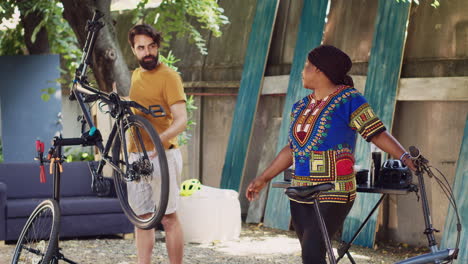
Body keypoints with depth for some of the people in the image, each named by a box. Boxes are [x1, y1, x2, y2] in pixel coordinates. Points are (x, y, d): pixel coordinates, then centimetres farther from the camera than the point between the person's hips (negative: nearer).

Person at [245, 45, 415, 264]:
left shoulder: (348, 100, -7)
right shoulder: (301, 107, 14)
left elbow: (378, 134, -14)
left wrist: (405, 157, -29)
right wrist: (263, 179, 23)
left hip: (333, 196, -7)